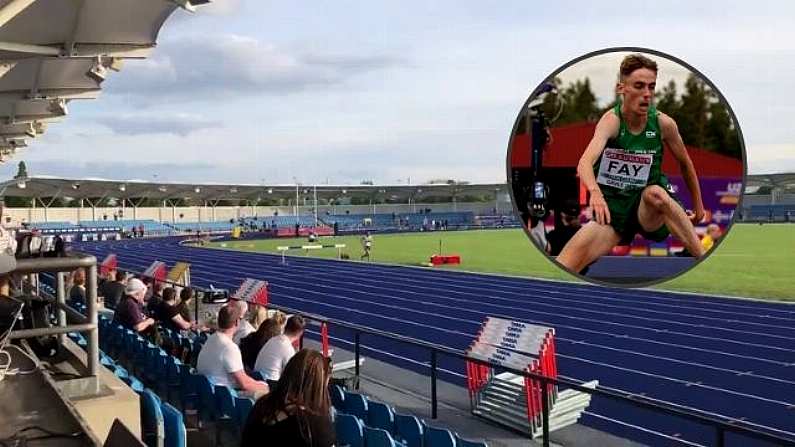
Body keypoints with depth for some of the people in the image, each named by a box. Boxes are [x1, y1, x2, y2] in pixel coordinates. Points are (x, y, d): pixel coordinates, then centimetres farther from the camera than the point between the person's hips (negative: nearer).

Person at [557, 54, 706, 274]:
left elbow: (685, 163, 11)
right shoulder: (611, 120, -16)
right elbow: (585, 162, -35)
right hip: (611, 209, -1)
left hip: (648, 209, 1)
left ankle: (703, 258, -26)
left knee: (655, 192, -36)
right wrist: (595, 192, -55)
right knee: (563, 266, -20)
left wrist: (698, 205, 18)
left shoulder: (663, 123, -8)